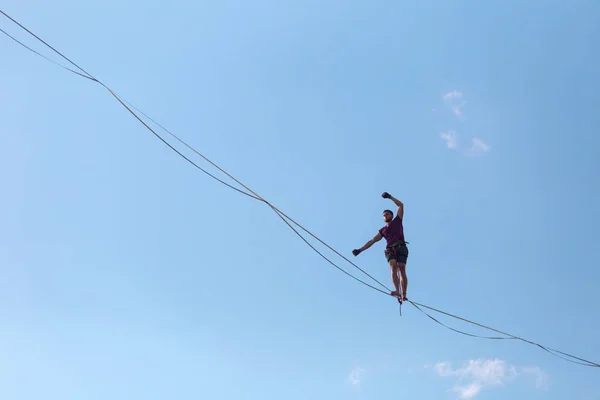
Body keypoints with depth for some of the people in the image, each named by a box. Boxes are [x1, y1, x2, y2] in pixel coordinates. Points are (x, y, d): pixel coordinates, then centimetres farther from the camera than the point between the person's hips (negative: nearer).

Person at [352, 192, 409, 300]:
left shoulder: (397, 221, 21)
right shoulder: (383, 230, 26)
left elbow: (401, 205, 16)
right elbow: (372, 241, 24)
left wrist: (390, 197, 12)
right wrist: (360, 250, 17)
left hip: (401, 248, -2)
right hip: (390, 250, 2)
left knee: (401, 269, -17)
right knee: (393, 267, -24)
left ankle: (404, 294, -25)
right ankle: (397, 291, -40)